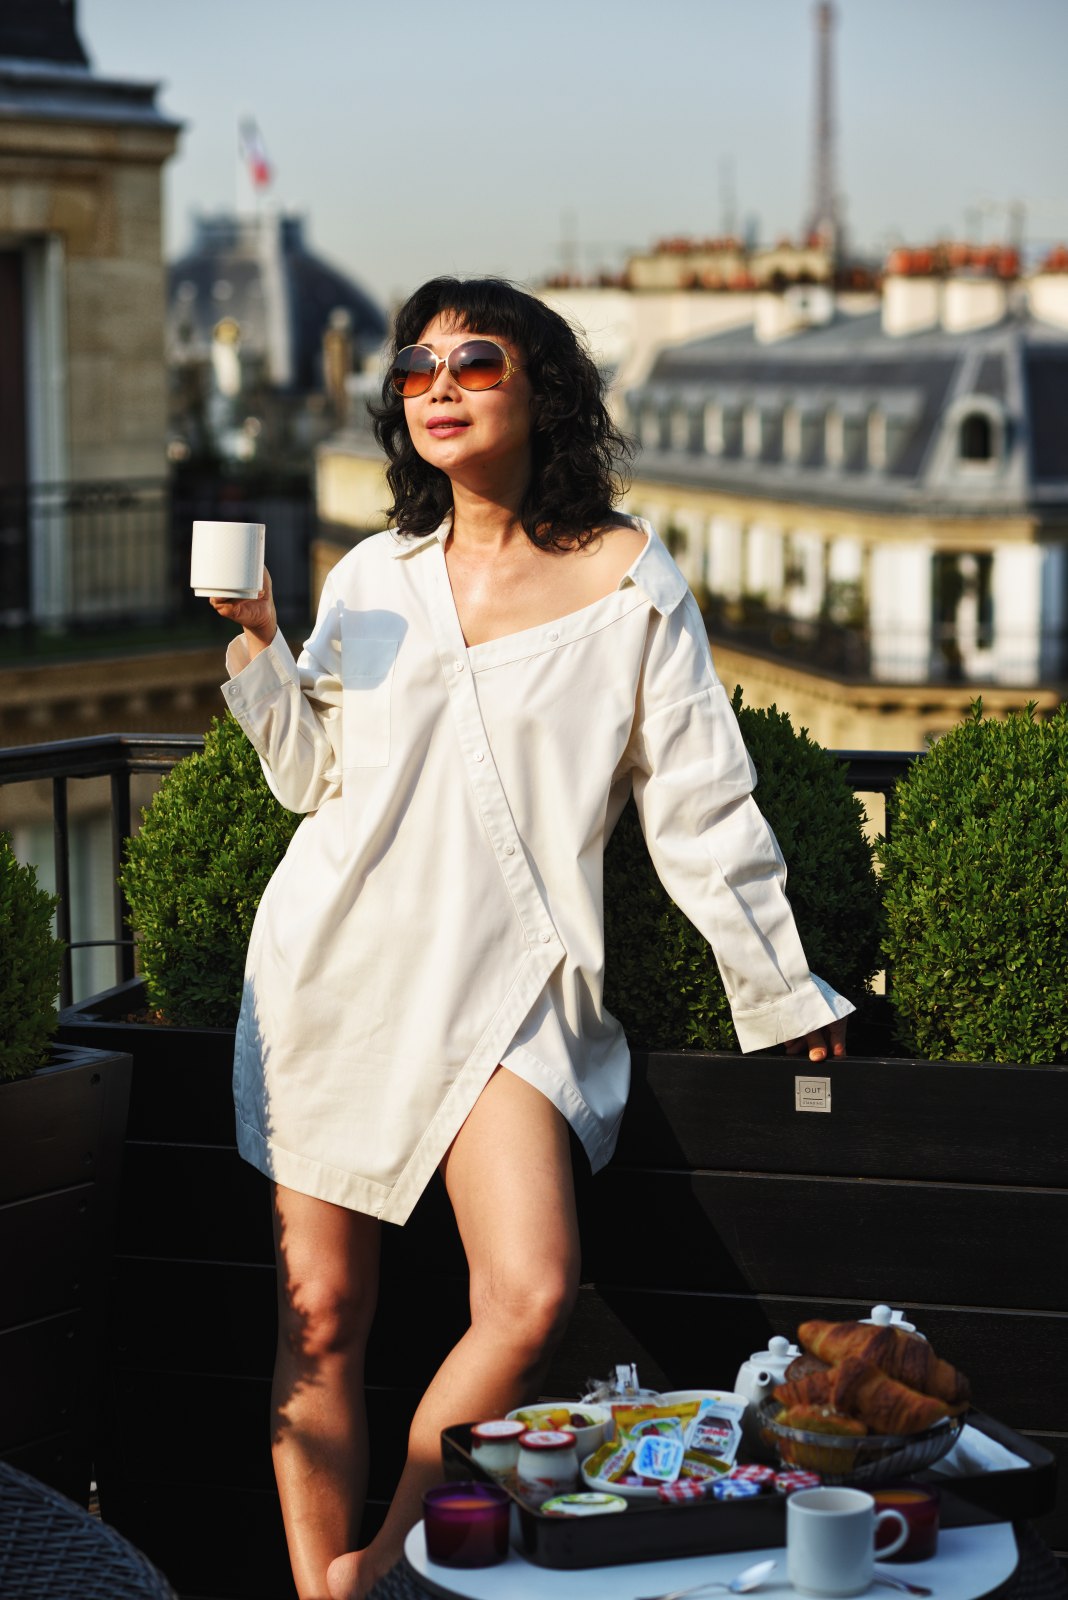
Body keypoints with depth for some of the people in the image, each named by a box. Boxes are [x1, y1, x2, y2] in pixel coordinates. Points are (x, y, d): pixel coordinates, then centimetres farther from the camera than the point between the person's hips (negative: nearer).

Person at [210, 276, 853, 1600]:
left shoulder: (625, 577, 2)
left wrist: (780, 990, 7)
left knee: (530, 1295, -20)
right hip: (335, 960, 3)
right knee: (321, 1315, 1)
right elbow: (312, 776, 15)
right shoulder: (373, 577, 12)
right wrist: (258, 643, 1)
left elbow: (699, 805, 5)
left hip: (503, 981, -3)